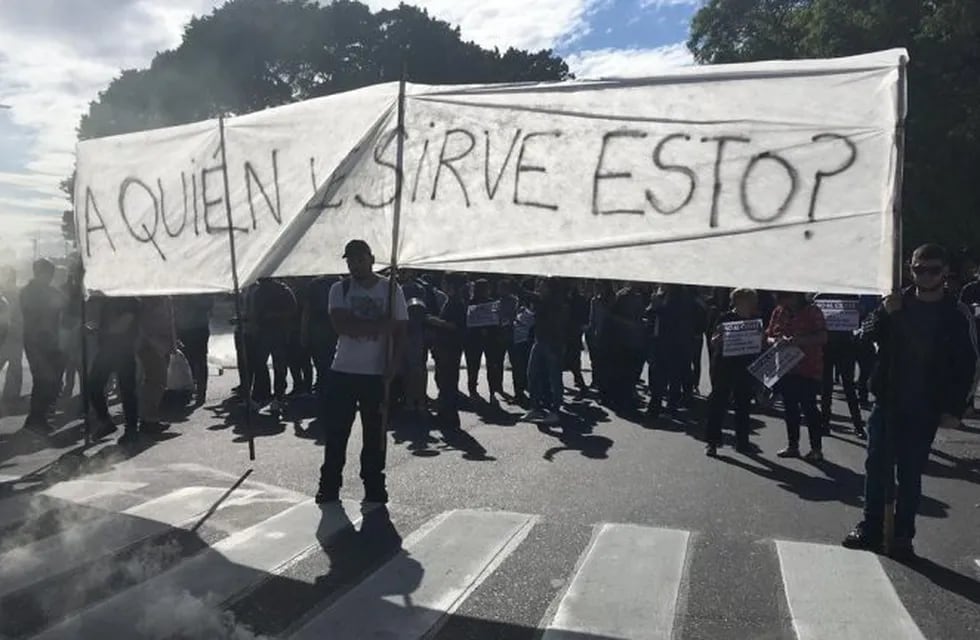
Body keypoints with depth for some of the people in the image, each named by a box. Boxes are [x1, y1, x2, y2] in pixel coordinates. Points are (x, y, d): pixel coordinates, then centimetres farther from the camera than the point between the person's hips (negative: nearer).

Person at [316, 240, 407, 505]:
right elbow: (341, 324, -14)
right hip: (343, 371, 1)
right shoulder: (340, 289, 2)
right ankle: (329, 486, 16)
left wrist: (394, 363, -13)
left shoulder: (391, 289, 2)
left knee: (375, 433, 6)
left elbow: (400, 329, 0)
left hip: (378, 373, 0)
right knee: (335, 431, 4)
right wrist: (379, 325, -19)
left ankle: (374, 487, 18)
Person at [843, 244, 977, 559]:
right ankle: (870, 530, 17)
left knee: (910, 474, 6)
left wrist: (954, 409, -7)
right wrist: (884, 314, -17)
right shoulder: (897, 303, 3)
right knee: (877, 467, 6)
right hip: (887, 402, 2)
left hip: (924, 410, -2)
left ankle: (903, 537, 17)